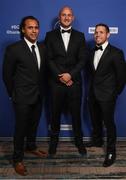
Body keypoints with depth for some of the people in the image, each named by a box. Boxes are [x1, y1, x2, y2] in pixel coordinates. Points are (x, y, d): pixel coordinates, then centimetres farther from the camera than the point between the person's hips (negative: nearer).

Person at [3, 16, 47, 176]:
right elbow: (7, 74, -7)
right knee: (21, 127, 6)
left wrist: (42, 90, 9)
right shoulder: (13, 49, -14)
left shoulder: (42, 48, 2)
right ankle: (18, 159, 23)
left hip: (38, 95, 5)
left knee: (34, 124, 20)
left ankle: (31, 147, 43)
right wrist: (13, 94, -1)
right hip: (22, 97, -5)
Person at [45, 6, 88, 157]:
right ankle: (54, 141, 29)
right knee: (55, 113, 11)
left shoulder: (79, 36, 7)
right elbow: (49, 59, -3)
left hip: (74, 82, 1)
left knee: (76, 113, 10)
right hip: (56, 82, 0)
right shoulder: (50, 35, 4)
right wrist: (61, 77, -12)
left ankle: (79, 140, 28)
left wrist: (70, 75, -13)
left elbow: (82, 59, -1)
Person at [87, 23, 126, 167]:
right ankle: (97, 140, 42)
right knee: (95, 120, 20)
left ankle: (111, 151, 16)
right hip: (93, 94, 6)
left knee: (108, 122, 1)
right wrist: (93, 87, 10)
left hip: (107, 95, -6)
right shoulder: (93, 52, 8)